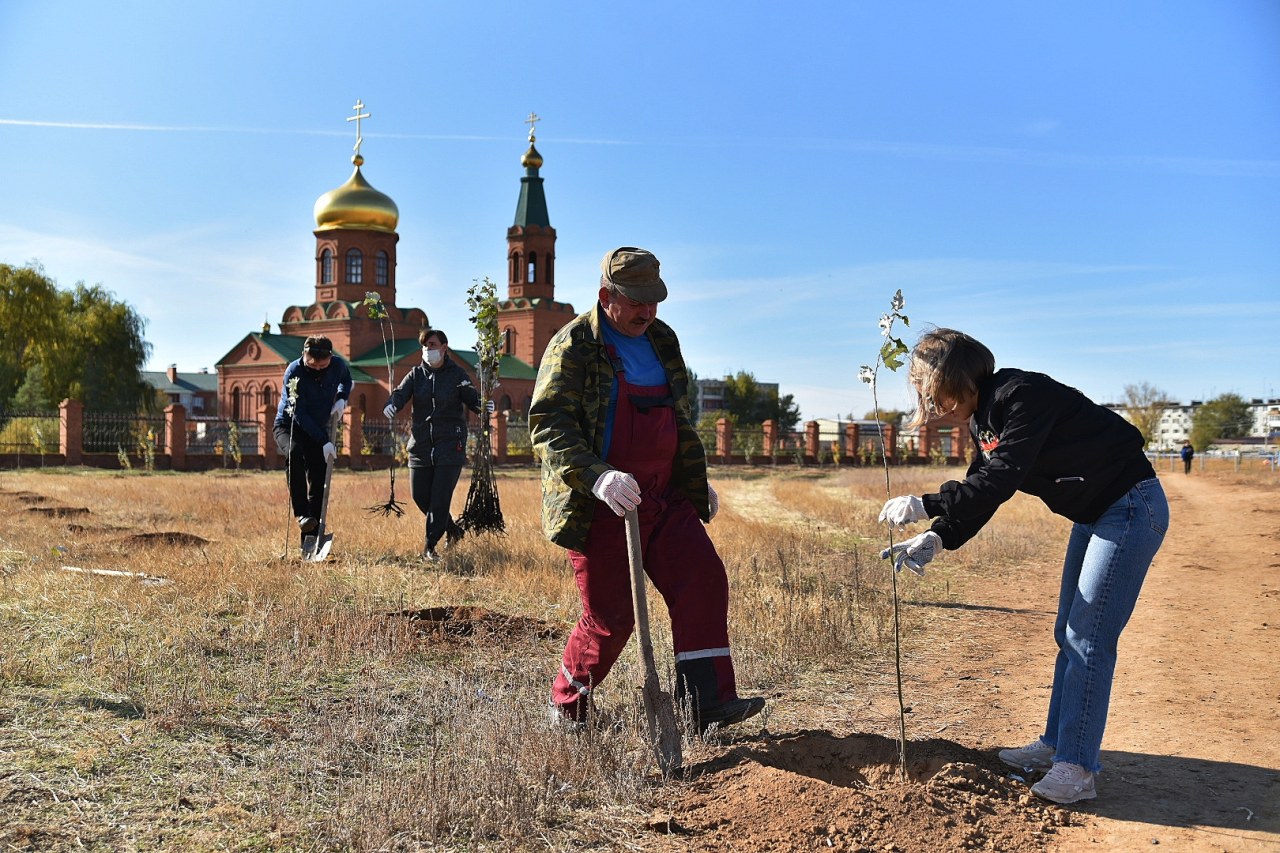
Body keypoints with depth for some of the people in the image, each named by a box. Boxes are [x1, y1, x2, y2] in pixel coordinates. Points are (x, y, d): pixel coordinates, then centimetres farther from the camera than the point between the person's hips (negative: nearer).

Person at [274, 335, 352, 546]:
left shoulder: (338, 365, -10)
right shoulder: (294, 372, -23)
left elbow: (346, 380, 17)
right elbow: (300, 414, -25)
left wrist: (341, 398, -5)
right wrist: (324, 441, -29)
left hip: (319, 430, 4)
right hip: (289, 426, -4)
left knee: (318, 486, -4)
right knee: (295, 453, -38)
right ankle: (301, 513, -35)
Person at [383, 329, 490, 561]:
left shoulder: (457, 375, 0)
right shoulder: (416, 374, 8)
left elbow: (472, 400, -2)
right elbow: (401, 393, -7)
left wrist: (483, 406, -25)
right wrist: (391, 405, -30)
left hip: (450, 445, -4)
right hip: (421, 444, 4)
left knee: (440, 497, -7)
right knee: (420, 495, 6)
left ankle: (429, 546, 2)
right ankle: (451, 528, 31)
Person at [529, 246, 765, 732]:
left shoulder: (662, 340, 13)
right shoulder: (573, 346, -9)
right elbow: (548, 427, -19)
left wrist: (696, 479, 26)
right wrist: (597, 477, -33)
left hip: (666, 499, 7)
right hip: (599, 508, -6)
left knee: (703, 582, -6)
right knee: (611, 615, -1)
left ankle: (708, 703, 0)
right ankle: (567, 705, 23)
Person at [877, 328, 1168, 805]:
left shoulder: (1021, 396, -25)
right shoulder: (984, 417, 5)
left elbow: (1000, 480, -31)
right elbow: (979, 490, 4)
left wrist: (925, 506, -31)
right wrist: (935, 540, -9)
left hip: (1131, 508, -10)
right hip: (1093, 515, 10)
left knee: (1089, 638, -9)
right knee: (1069, 634, 14)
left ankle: (1076, 769, -3)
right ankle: (1056, 745, 25)